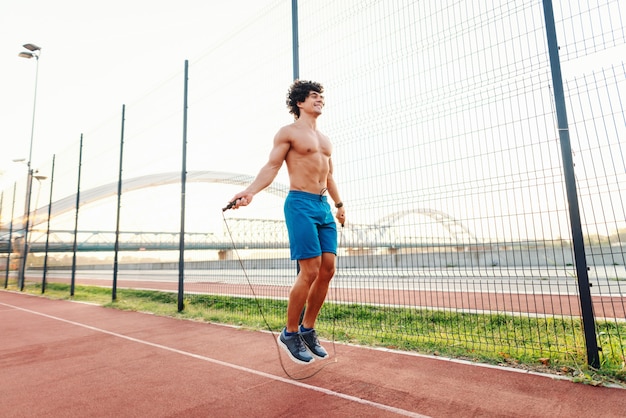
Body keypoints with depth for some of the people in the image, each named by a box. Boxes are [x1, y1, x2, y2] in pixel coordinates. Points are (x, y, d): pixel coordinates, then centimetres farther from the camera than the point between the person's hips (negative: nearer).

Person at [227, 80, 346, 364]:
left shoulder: (325, 140, 23)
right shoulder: (288, 132, 2)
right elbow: (271, 166, -7)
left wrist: (338, 204, 29)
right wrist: (250, 191, -23)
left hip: (324, 206, 8)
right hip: (301, 204, -7)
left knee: (327, 270, 2)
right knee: (310, 271, -11)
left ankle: (307, 329, 18)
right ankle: (289, 333, 9)